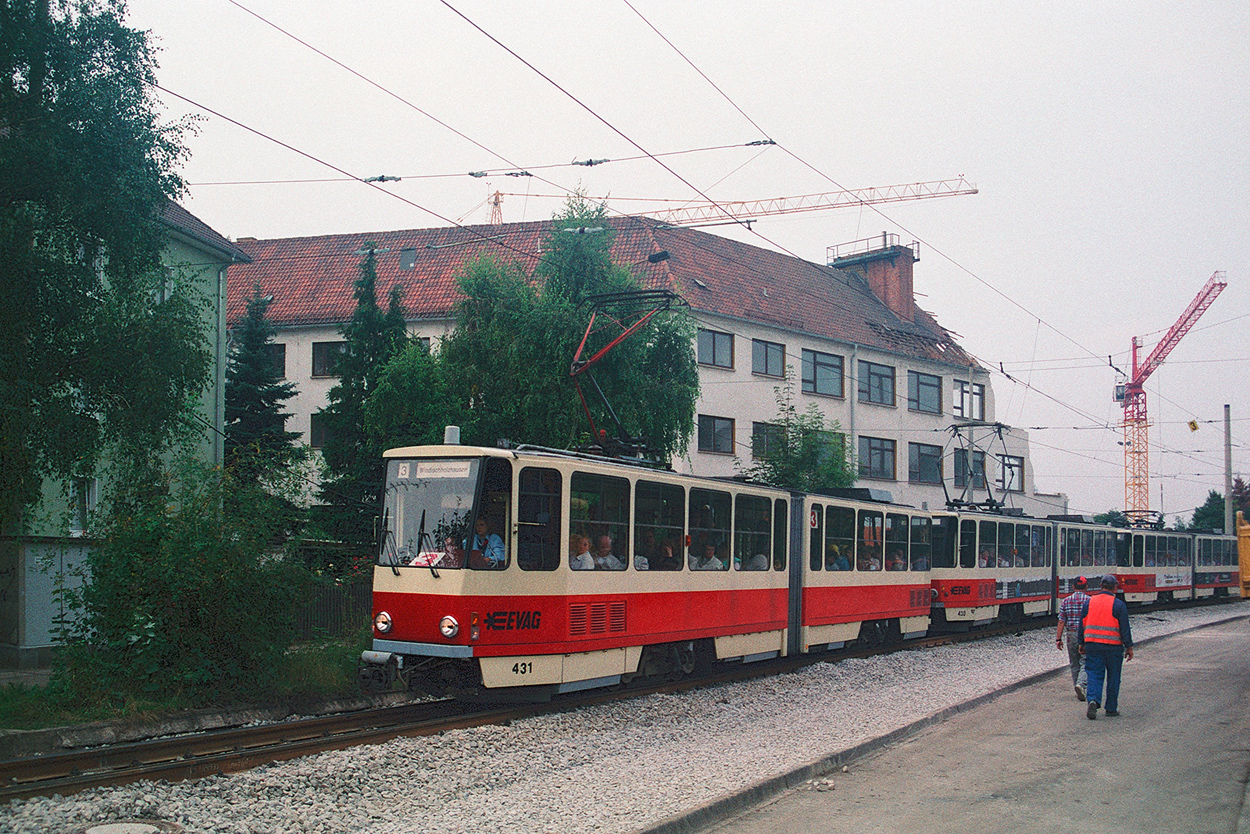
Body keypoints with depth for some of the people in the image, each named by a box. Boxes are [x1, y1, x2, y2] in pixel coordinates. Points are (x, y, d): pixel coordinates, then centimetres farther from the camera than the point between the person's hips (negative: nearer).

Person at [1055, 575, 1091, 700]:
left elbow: (1061, 622, 0)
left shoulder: (1066, 601, 2)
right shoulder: (1090, 601, -5)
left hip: (1071, 635, 3)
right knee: (1085, 662, 0)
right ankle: (1081, 684, -23)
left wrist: (1058, 638, 4)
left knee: (1074, 664, 13)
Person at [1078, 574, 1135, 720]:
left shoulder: (1089, 602, 5)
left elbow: (1082, 625, 9)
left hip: (1092, 645, 2)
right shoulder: (1118, 604, -5)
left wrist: (1082, 644, 18)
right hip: (1113, 646, -2)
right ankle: (1111, 708, 17)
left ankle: (1093, 700, -21)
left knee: (1094, 675, 3)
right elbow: (1125, 628, -6)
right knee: (1113, 678, 11)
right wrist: (1129, 647, 0)